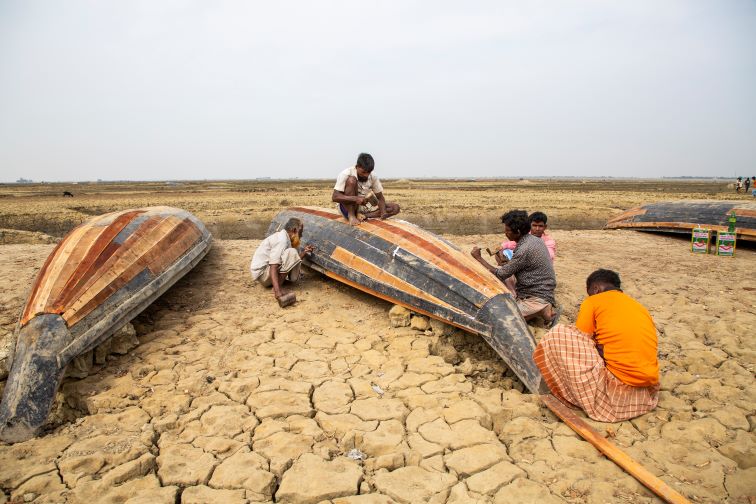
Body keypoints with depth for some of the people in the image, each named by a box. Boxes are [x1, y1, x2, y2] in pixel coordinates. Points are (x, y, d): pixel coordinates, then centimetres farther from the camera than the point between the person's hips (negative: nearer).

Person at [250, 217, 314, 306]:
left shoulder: (282, 236, 10)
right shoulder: (282, 240, -21)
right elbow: (273, 268, -32)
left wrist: (304, 252, 4)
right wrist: (278, 292, -40)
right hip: (262, 272, -10)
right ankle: (278, 289, -26)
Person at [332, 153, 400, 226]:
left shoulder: (373, 177, -5)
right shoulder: (346, 174, -19)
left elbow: (380, 198, -2)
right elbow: (335, 197, -26)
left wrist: (383, 213, -23)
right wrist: (356, 199, -38)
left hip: (363, 207, 5)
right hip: (348, 209, -5)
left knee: (395, 208, -8)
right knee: (352, 180, -28)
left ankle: (362, 216, -18)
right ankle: (351, 216, -23)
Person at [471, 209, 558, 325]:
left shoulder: (525, 249, -24)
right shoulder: (534, 239, 5)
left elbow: (500, 275, -18)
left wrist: (479, 258, -11)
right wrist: (506, 264, 3)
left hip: (537, 298, -10)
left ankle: (542, 311, -7)